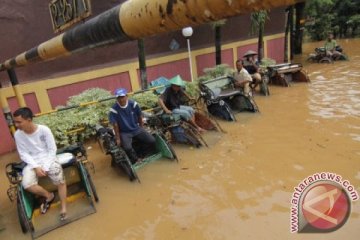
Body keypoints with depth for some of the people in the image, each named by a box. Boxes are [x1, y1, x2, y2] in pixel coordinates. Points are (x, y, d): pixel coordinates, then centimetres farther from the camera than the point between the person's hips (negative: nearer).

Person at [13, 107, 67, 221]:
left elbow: (52, 149, -8)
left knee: (59, 180, -27)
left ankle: (63, 207, -4)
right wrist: (36, 167, -15)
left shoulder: (44, 129, -12)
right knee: (27, 184, -25)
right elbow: (23, 154, -1)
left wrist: (45, 167, -16)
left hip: (48, 159, -2)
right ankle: (49, 196, 5)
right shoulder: (18, 134, -5)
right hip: (32, 162, 3)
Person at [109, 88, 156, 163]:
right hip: (124, 132, -3)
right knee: (127, 148, -31)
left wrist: (141, 130, 11)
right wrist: (118, 138, -5)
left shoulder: (133, 104, -8)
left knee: (152, 140, -14)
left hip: (136, 129, 3)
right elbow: (115, 125, -9)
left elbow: (140, 117, 5)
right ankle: (136, 160, 1)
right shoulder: (113, 110, -16)